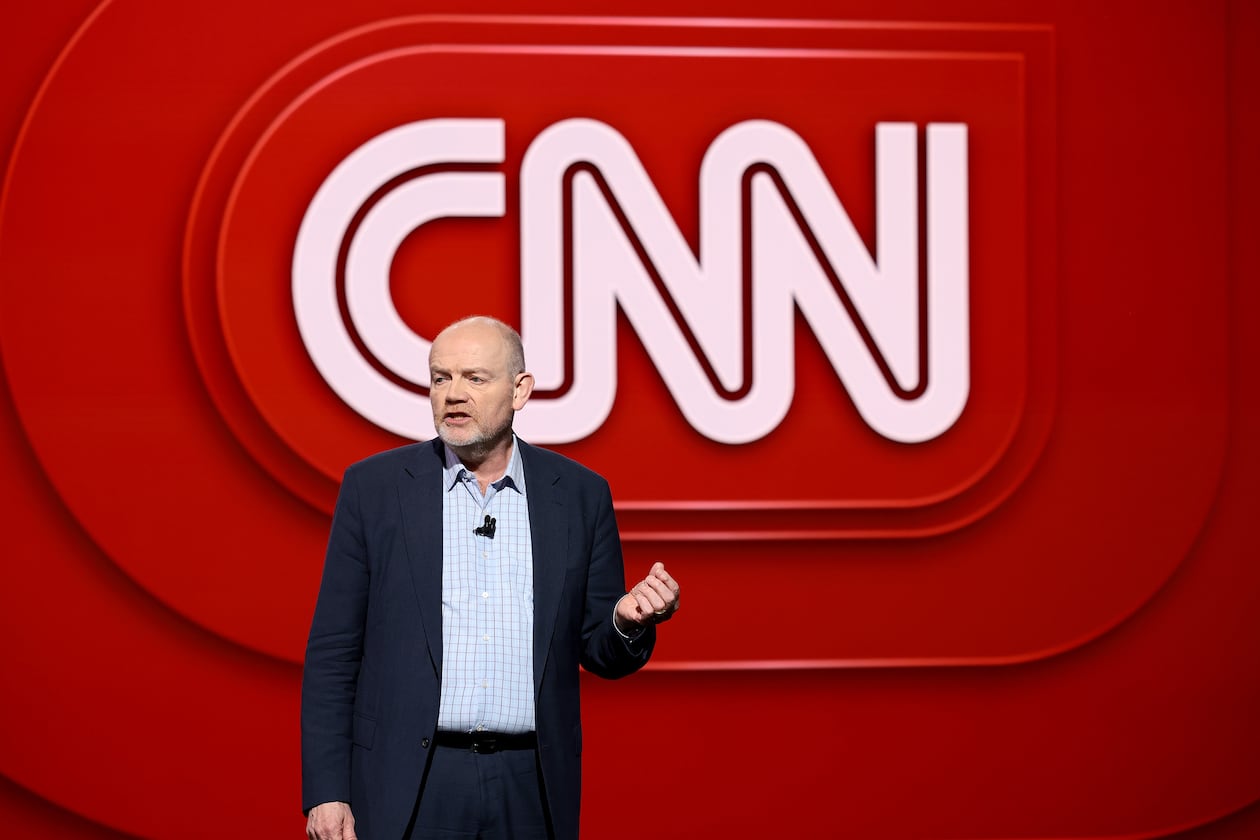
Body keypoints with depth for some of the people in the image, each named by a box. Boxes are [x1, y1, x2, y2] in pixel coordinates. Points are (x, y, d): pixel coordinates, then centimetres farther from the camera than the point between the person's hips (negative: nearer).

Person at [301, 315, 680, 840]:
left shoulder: (580, 495, 6)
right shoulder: (374, 486, 2)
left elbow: (600, 656, 10)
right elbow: (332, 652, 2)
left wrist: (629, 622, -13)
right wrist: (325, 792, -4)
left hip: (531, 791, 1)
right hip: (408, 794, -1)